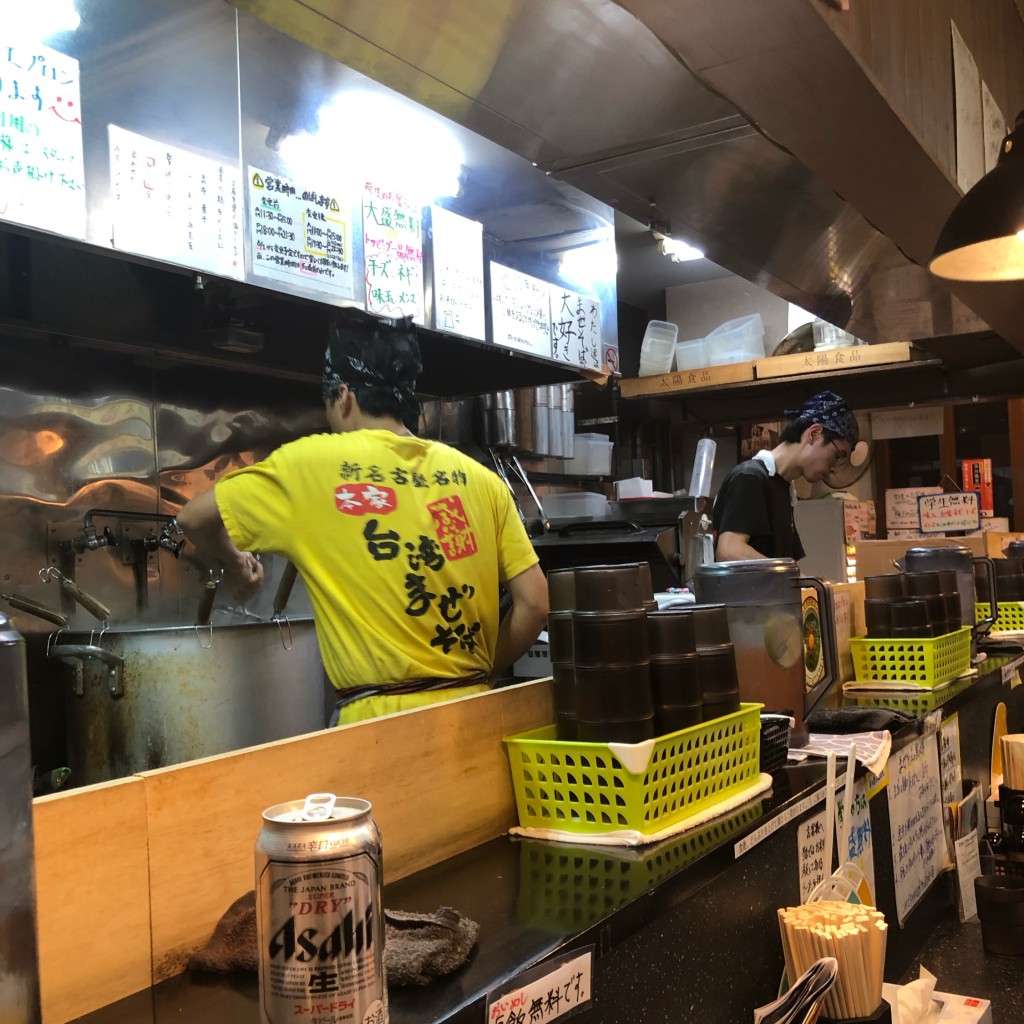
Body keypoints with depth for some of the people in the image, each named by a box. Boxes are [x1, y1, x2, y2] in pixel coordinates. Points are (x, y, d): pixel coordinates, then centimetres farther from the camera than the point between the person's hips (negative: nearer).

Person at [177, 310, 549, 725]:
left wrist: (234, 568, 23)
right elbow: (535, 604, 2)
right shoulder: (479, 478, 4)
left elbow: (196, 517, 4)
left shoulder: (310, 463, -4)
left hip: (381, 719, -3)